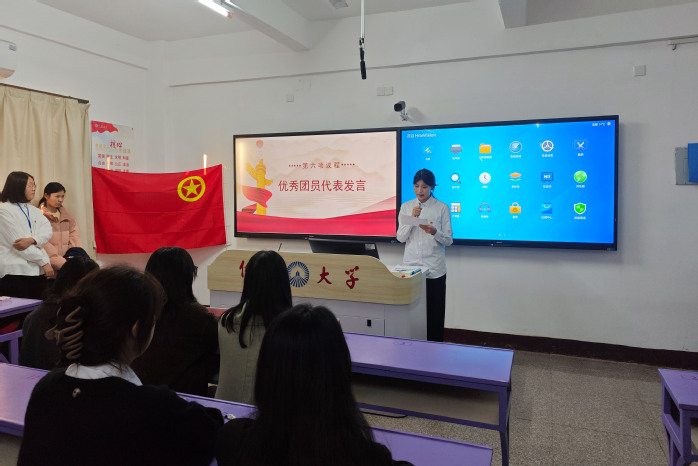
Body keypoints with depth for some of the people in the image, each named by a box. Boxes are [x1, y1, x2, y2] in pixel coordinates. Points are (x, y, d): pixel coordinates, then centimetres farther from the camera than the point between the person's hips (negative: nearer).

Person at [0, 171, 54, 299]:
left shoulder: (34, 210, 17)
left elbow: (48, 231, 3)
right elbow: (16, 241, -11)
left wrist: (31, 240, -19)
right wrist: (44, 262, -12)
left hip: (38, 270, 6)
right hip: (15, 271, -6)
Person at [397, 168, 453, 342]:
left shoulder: (442, 208, 1)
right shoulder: (406, 207, 8)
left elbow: (448, 240, 0)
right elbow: (401, 237, 3)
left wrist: (434, 232, -20)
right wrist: (412, 219, -12)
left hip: (434, 269, -2)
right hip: (411, 266, 2)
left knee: (435, 313, 2)